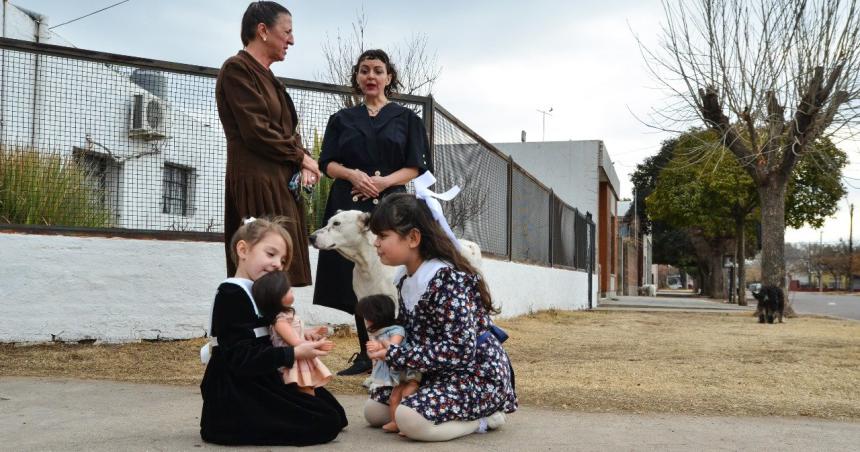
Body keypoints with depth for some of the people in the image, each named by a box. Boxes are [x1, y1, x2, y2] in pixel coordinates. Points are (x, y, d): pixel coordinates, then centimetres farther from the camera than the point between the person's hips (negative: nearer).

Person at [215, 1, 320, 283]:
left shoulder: (266, 77, 22)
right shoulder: (237, 69, -7)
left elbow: (288, 130, 19)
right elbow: (257, 131, -15)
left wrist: (303, 164, 0)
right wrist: (301, 157, -5)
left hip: (280, 184, 9)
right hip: (258, 185, -9)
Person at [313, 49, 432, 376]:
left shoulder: (406, 118, 10)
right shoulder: (342, 119, 16)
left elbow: (415, 168, 3)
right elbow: (327, 164, 8)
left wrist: (383, 181, -14)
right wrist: (353, 174, -13)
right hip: (349, 207, 2)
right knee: (356, 280, 1)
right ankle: (365, 354, 10)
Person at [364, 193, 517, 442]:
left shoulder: (448, 278, -24)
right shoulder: (405, 279, 5)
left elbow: (460, 349, -29)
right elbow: (411, 333, 14)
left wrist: (394, 355, -25)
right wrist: (386, 349, -9)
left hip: (478, 375, -10)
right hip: (438, 373, 10)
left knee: (410, 418, -30)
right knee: (374, 409, 7)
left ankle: (483, 418, -5)